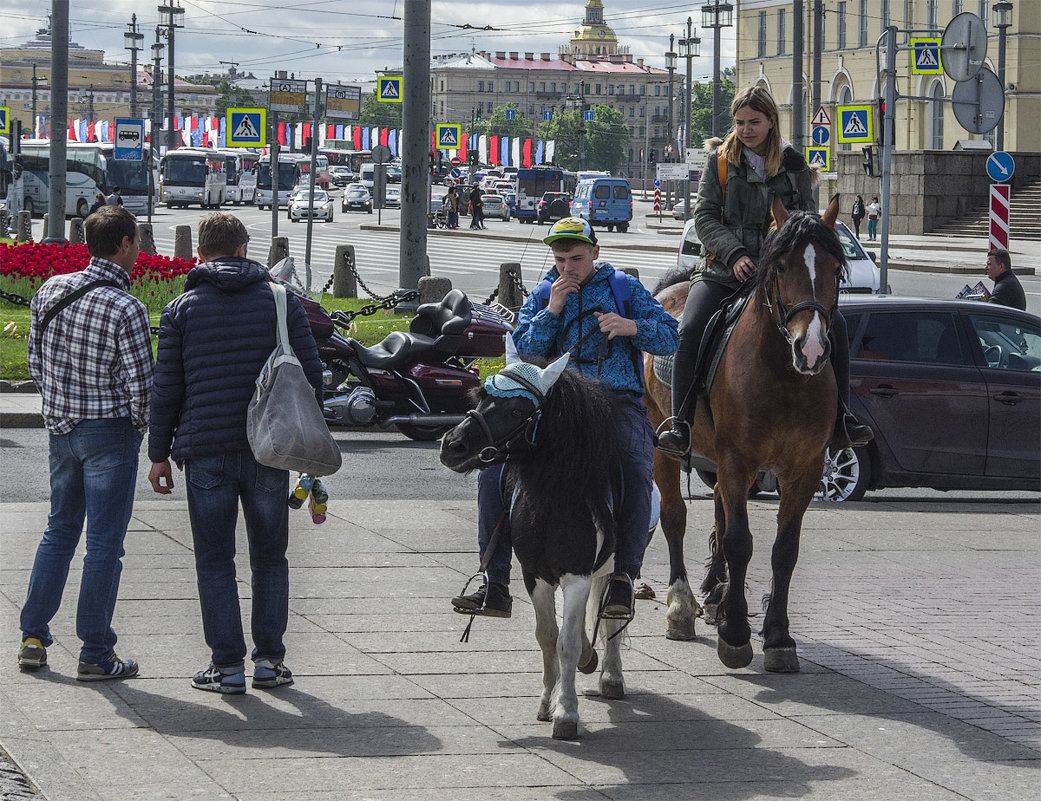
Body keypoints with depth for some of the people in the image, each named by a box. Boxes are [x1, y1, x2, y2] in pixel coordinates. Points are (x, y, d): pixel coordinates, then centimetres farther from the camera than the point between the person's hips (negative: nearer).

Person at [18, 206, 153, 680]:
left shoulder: (51, 290, 1)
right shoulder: (126, 309, -18)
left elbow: (36, 363, 9)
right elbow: (141, 386, -16)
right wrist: (140, 427, 3)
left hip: (60, 427, 6)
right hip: (110, 431, -6)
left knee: (60, 529, 19)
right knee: (104, 542, 0)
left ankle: (33, 638, 19)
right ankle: (96, 655, 3)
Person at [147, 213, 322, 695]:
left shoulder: (181, 310, 1)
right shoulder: (282, 301, 3)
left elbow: (166, 388, 1)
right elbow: (311, 375, 3)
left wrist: (159, 454, 9)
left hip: (206, 451, -1)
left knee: (215, 561, 5)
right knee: (269, 558, 13)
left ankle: (227, 664, 2)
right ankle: (268, 659, 12)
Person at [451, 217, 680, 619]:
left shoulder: (624, 288, 10)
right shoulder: (541, 297, 19)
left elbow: (669, 337, 4)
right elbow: (524, 350, 7)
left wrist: (632, 326, -14)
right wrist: (552, 311, -6)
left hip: (617, 401, -3)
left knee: (636, 471, -33)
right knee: (494, 467, -14)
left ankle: (623, 577, -24)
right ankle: (495, 586, -9)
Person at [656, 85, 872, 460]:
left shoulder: (793, 165, 7)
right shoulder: (721, 162, 4)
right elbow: (704, 216, -1)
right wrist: (734, 254, -16)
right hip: (722, 271, -1)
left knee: (834, 324, -15)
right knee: (691, 330, -27)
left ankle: (840, 422, -4)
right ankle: (681, 427, -22)